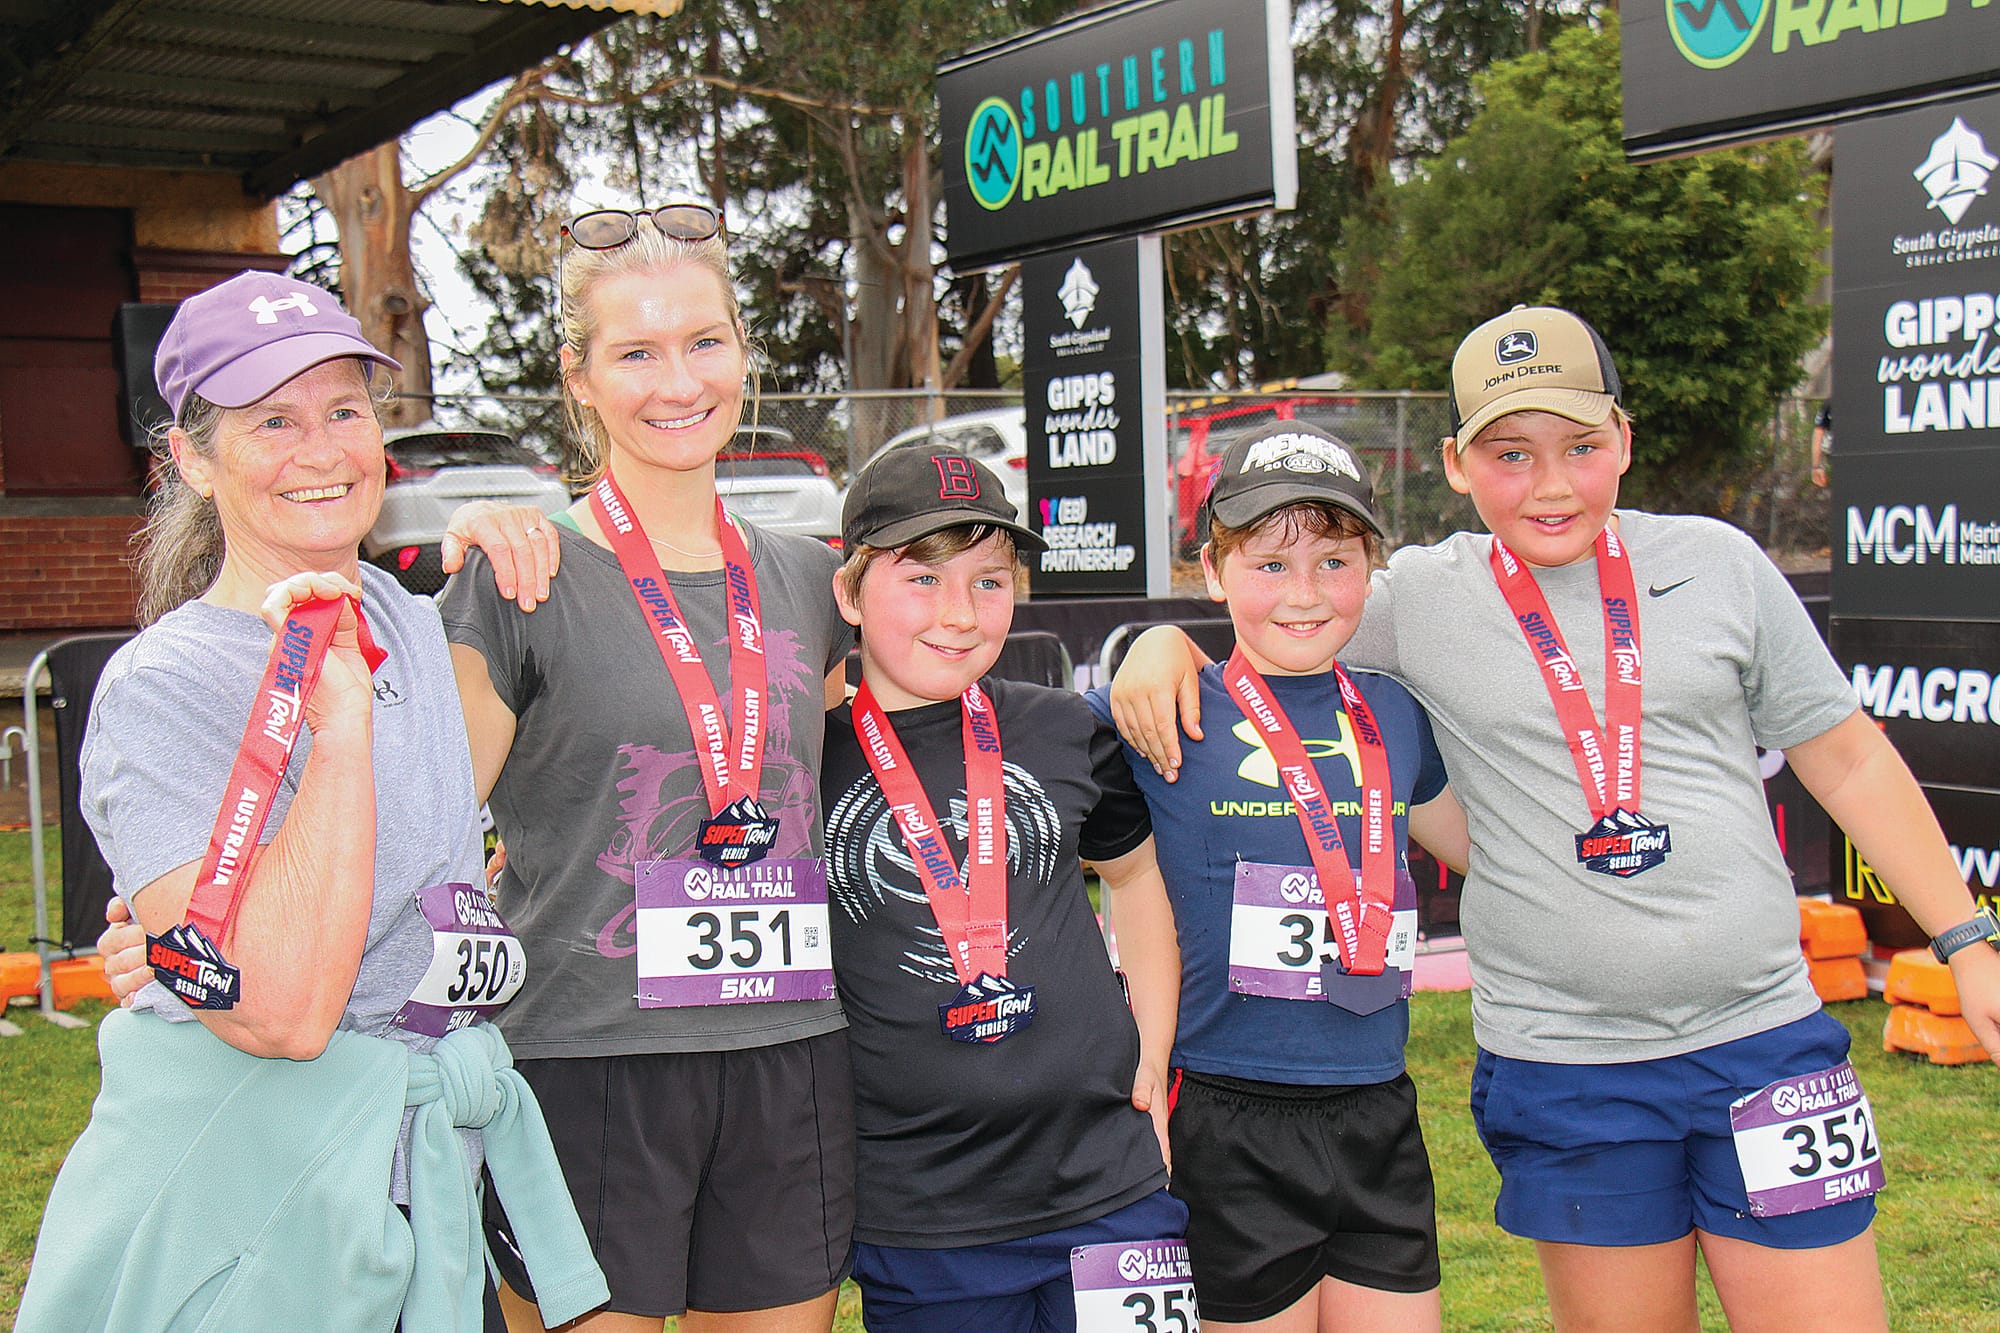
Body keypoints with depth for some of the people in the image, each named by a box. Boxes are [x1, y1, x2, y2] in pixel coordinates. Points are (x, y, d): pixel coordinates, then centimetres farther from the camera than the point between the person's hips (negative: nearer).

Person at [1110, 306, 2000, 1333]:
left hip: (1762, 1035, 1)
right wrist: (1160, 645, -12)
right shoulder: (1422, 598, 0)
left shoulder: (1716, 562, 4)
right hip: (1561, 1065, -1)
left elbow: (1849, 760, 10)